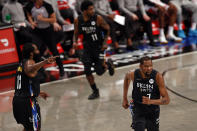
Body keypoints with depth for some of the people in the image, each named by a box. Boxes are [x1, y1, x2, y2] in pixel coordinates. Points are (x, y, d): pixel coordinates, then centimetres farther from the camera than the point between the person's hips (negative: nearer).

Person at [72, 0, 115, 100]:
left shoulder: (98, 19, -17)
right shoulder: (78, 21, -9)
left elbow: (107, 29, -3)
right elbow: (76, 33, 6)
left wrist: (105, 42, -7)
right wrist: (75, 42, -13)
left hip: (98, 47, -3)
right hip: (87, 47, 3)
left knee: (99, 71, -3)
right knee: (87, 71, -3)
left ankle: (108, 64, 32)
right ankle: (95, 91, 15)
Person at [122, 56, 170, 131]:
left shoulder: (157, 76, -20)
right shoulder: (133, 75, -15)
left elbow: (167, 100, -20)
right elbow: (127, 77, 13)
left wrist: (151, 101, -38)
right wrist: (124, 99, 12)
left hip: (153, 113, 0)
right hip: (138, 111, 0)